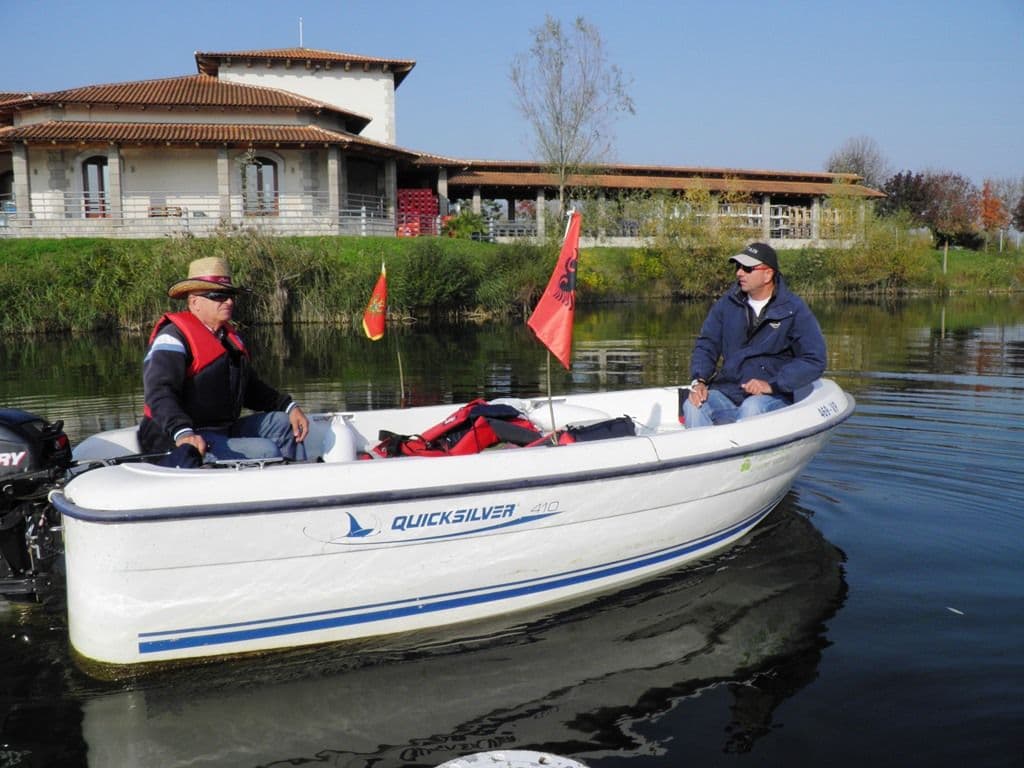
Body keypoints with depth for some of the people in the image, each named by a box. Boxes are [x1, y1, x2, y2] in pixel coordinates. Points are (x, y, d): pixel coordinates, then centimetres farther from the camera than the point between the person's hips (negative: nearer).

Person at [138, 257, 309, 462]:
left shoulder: (229, 336, 18)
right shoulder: (174, 337, -11)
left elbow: (251, 387, 26)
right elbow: (159, 392, -25)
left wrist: (289, 407, 11)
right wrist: (182, 433, -41)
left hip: (223, 432, 10)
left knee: (282, 423, 12)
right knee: (265, 451, -24)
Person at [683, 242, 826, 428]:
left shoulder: (793, 309, -3)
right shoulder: (728, 303, 8)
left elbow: (814, 360, -9)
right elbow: (706, 345, 11)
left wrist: (772, 385, -18)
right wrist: (699, 381, -8)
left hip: (772, 397, -3)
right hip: (727, 390, 3)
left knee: (751, 408, -37)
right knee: (693, 405, -25)